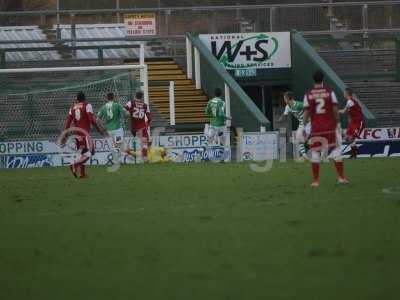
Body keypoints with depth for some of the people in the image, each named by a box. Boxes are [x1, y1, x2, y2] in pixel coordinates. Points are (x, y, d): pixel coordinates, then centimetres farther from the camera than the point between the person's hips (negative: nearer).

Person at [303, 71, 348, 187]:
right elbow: (335, 110, -5)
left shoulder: (308, 95, -1)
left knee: (315, 152, 5)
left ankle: (315, 181, 3)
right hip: (330, 127, 0)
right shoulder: (330, 92, -2)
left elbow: (306, 112, -2)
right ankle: (341, 177, 3)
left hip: (315, 128, 0)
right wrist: (337, 123, 6)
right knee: (335, 150, 6)